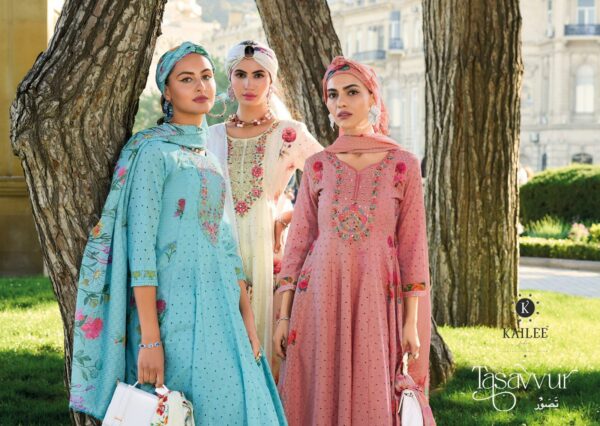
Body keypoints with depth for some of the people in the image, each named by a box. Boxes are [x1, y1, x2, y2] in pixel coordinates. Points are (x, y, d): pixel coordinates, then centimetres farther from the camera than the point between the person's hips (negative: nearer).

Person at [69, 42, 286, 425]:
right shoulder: (154, 152, -7)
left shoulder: (209, 158, 15)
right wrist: (149, 340, -20)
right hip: (173, 310, -7)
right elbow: (140, 246, -14)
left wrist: (247, 319, 8)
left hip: (217, 308, 7)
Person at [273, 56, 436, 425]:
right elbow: (298, 241, 8)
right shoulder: (318, 166, 7)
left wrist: (411, 322, -3)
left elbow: (412, 246, 1)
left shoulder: (404, 165, 2)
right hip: (320, 299, 2)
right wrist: (284, 315, 2)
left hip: (377, 301, -2)